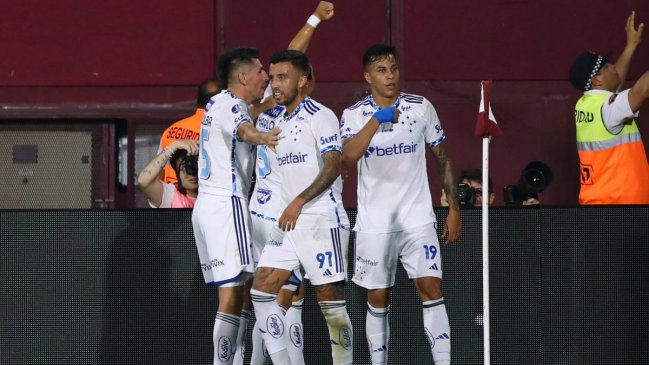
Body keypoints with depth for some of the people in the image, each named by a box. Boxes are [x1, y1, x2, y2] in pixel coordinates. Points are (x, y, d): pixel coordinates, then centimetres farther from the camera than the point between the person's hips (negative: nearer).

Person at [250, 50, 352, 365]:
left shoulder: (321, 116, -8)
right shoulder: (278, 121, 16)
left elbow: (333, 166, -18)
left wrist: (299, 202, -24)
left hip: (322, 219, -8)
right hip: (288, 221, 8)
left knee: (329, 298, -6)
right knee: (262, 288, -3)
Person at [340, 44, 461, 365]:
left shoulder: (422, 108, 2)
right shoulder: (354, 115, -2)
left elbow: (442, 159, 9)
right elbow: (349, 157, -21)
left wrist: (454, 209, 6)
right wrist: (377, 119, -30)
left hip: (418, 218, 0)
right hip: (374, 223, 0)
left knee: (431, 288, -10)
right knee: (377, 299, 5)